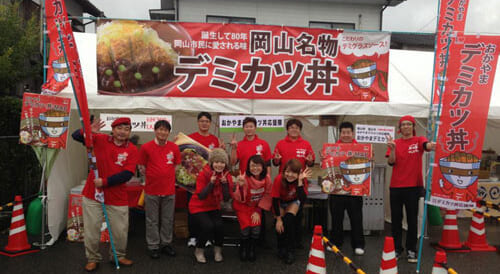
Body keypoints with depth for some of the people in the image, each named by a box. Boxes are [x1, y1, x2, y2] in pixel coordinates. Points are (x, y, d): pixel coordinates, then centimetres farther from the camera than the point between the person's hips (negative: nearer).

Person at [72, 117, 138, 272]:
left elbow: (127, 174, -13)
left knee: (120, 231, 9)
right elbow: (76, 136, -3)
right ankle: (93, 259, 29)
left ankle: (118, 256, 33)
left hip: (117, 198, 0)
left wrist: (105, 182, -19)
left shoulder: (132, 150, -5)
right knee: (91, 230, 9)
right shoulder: (100, 140, -1)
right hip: (92, 195, 0)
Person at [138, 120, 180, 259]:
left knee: (168, 220, 12)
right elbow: (141, 167, 2)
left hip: (169, 189, 2)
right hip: (152, 190, -2)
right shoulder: (146, 147, -5)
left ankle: (166, 244, 27)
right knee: (152, 220, 9)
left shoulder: (174, 147, 1)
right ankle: (153, 246, 22)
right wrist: (152, 177, -2)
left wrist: (168, 177, 5)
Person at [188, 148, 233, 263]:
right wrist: (211, 182, -32)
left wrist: (225, 183, -25)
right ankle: (199, 251, 4)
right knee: (208, 226, -24)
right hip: (198, 207, -3)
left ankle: (218, 250, 5)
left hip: (214, 207, 3)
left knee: (219, 225, -22)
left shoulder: (227, 176, -7)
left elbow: (226, 199, -12)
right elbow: (201, 196, -22)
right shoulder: (203, 174, -17)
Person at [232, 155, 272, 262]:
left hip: (256, 206, 3)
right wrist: (241, 186, -49)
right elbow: (240, 199, -30)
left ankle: (252, 249, 10)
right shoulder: (244, 178, -26)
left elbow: (267, 196, -3)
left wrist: (258, 211, -7)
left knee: (256, 227, -17)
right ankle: (243, 249, 10)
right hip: (243, 206, -2)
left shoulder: (267, 178, -15)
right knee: (246, 227, -19)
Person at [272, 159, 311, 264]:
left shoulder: (303, 180, -27)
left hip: (293, 201, 0)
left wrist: (300, 181, -45)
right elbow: (275, 200, -23)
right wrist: (278, 219, -25)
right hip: (280, 202, 0)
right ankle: (281, 249, 6)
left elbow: (302, 200, -37)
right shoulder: (279, 179, -31)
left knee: (289, 220, -24)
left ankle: (290, 251, -10)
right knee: (280, 223, -19)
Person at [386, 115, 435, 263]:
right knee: (396, 219, 8)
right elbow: (391, 162, -4)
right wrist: (392, 149, -22)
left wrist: (431, 145, -47)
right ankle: (396, 248, 20)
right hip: (396, 186, 2)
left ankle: (411, 250, 17)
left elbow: (426, 145, -24)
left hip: (413, 186, -2)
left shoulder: (419, 140, 1)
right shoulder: (395, 143, 6)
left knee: (412, 219, 6)